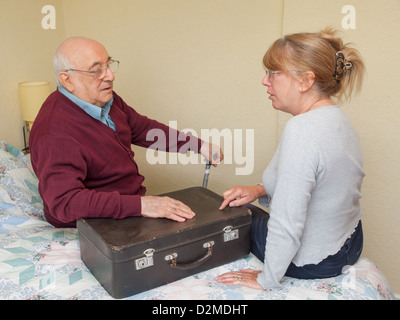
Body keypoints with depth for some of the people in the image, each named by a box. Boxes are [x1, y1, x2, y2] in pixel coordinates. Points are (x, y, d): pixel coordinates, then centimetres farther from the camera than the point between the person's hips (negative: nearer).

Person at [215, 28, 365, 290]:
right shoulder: (337, 118, -2)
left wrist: (267, 280, -19)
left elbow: (287, 223, -34)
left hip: (311, 262, -8)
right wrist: (262, 190, 0)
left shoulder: (302, 129, -33)